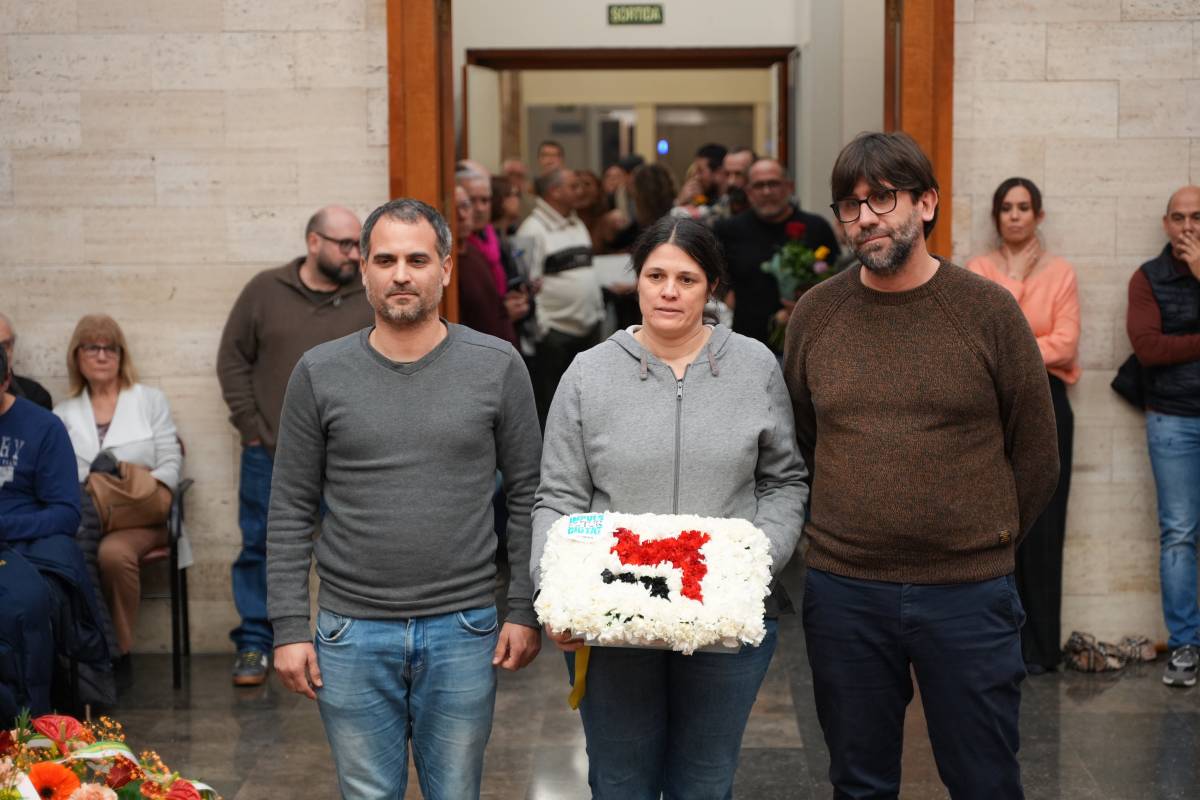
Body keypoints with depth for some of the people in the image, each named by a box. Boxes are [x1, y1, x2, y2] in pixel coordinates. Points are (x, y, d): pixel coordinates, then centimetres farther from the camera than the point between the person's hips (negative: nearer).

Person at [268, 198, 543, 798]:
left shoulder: (497, 367, -1)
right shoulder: (319, 373, 0)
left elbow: (526, 495, 2)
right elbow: (291, 511, 3)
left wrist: (525, 610, -2)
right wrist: (288, 627, -2)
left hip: (463, 631, 0)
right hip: (352, 632, 0)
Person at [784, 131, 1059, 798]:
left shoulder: (988, 310, -4)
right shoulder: (816, 313, 3)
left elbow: (1035, 455, 4)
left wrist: (985, 544, 5)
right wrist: (848, 530, 10)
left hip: (968, 593, -2)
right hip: (842, 590, 2)